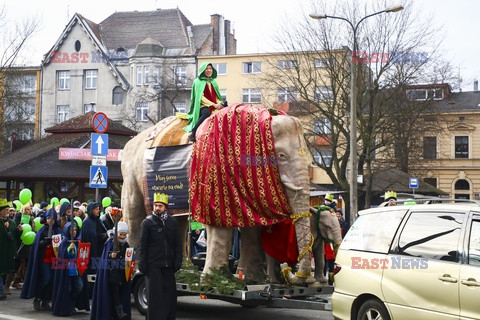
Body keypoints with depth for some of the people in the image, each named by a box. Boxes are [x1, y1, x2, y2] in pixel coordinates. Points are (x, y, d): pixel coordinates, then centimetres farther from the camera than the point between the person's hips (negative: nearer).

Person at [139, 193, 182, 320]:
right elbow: (143, 246, -2)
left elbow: (177, 244, 13)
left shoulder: (173, 222, 10)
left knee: (170, 295, 7)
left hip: (168, 266, 4)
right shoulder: (147, 223, 0)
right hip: (153, 266, -4)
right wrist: (142, 265, -8)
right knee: (155, 296, -3)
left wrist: (177, 262, 4)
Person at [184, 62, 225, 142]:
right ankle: (193, 134, -37)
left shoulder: (213, 81, 21)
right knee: (207, 113, -41)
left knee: (226, 104, -25)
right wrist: (213, 104, -17)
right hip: (203, 106, -6)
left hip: (215, 106, 6)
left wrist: (219, 103, -5)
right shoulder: (198, 82, 4)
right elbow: (201, 97, -7)